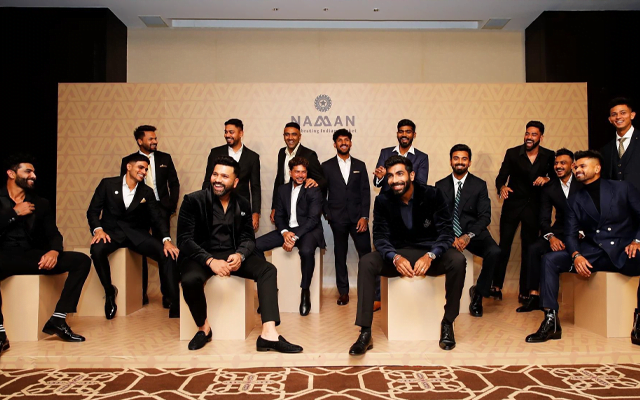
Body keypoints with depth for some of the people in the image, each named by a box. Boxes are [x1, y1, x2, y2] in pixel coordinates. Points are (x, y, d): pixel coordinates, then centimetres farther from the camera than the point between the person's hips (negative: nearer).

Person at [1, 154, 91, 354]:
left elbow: (53, 234, 9)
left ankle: (57, 319, -18)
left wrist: (54, 251, -13)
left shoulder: (40, 203, 17)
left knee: (82, 260, -14)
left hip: (32, 256, 5)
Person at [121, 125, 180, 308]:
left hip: (160, 209, 0)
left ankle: (168, 294, 3)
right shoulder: (127, 161, 6)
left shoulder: (165, 158, 8)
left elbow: (174, 183, 10)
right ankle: (141, 294, 16)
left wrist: (171, 207, 1)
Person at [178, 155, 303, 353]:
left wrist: (240, 255, -20)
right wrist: (210, 261, -28)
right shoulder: (193, 200, -7)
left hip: (232, 254, 4)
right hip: (201, 256, -4)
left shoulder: (243, 204, 7)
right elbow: (184, 240, -13)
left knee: (268, 270, -18)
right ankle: (204, 328, -5)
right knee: (190, 280, -36)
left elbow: (248, 237, 5)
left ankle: (268, 334, -27)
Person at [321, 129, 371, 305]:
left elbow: (365, 192, 4)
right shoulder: (327, 166, 6)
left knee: (365, 253, -3)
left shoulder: (360, 165, 10)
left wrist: (364, 216, -5)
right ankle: (343, 292, 15)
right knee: (340, 256, 6)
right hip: (338, 218, -1)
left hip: (358, 216, 1)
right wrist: (327, 214, -2)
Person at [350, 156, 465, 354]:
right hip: (397, 254, 1)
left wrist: (430, 256, -32)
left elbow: (446, 232, -12)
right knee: (366, 263, -26)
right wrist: (395, 258, -30)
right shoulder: (383, 200, -4)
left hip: (430, 253, -1)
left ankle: (447, 323, -12)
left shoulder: (433, 195, -8)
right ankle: (365, 332, -25)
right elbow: (380, 237, -8)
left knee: (458, 261, -31)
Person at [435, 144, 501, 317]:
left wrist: (469, 236, -17)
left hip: (473, 233, 0)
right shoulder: (440, 185, 8)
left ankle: (478, 293, -3)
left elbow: (485, 216, -1)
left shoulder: (479, 185, 7)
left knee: (494, 252, -29)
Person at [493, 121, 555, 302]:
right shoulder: (512, 153, -3)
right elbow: (501, 177, -5)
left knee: (529, 248, 6)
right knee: (504, 245, -2)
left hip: (534, 207, 1)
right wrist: (502, 187, -27)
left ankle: (525, 292, 14)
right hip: (512, 205, -1)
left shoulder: (549, 156, 0)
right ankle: (496, 286, 10)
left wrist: (547, 179, -17)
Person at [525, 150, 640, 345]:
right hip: (592, 253, 3)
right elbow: (570, 233, 6)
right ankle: (551, 322, -19)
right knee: (549, 260, -19)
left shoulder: (623, 188, 7)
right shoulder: (575, 200, 13)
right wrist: (576, 255, -14)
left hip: (623, 251, -3)